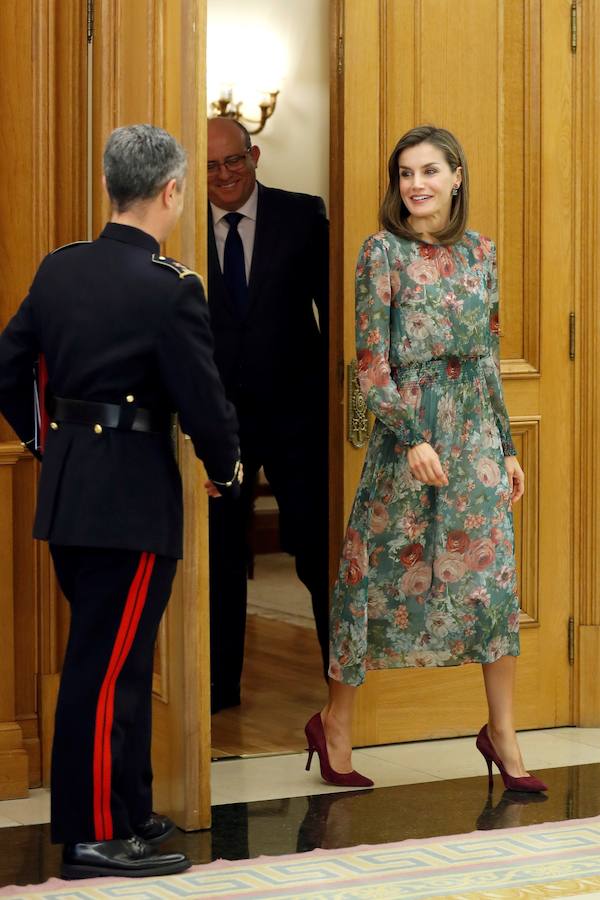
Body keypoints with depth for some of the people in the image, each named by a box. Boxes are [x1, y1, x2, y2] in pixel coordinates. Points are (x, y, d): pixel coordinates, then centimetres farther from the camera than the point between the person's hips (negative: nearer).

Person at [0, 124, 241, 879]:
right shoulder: (171, 288, -16)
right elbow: (202, 400, -15)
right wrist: (225, 471, 3)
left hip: (66, 490, 7)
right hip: (132, 497, -7)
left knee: (113, 656, 19)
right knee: (109, 667, 0)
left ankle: (128, 809, 30)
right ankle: (95, 837, 7)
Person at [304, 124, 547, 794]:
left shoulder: (479, 251, 9)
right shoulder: (384, 251, -6)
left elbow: (489, 357, 14)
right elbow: (371, 362, -10)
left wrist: (506, 447, 13)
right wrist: (413, 438, -18)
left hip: (475, 433, 5)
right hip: (407, 430, -5)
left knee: (493, 579, 4)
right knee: (382, 575, 2)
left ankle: (501, 733, 14)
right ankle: (334, 725, 17)